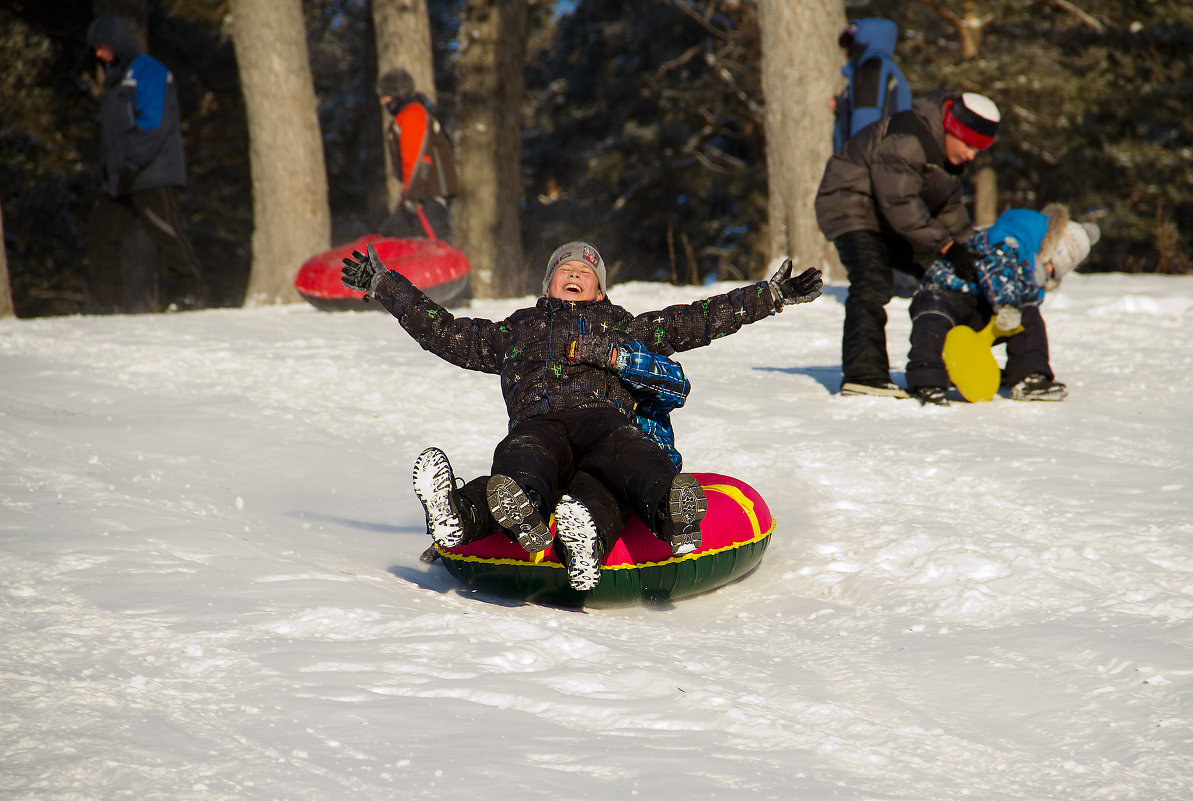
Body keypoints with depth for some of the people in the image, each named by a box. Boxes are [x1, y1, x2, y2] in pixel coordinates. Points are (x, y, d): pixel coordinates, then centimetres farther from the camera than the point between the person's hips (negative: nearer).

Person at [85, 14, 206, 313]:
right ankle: (108, 300, 9)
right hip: (122, 178, 9)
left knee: (167, 232, -14)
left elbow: (154, 123, -15)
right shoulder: (116, 78, 24)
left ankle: (190, 290, -13)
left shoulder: (148, 70, -5)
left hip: (153, 176, -9)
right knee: (101, 232, 6)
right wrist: (111, 170, 16)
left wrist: (132, 164, -21)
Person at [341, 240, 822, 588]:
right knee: (519, 456, -40)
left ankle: (675, 518, -69)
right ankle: (524, 516, -71)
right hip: (537, 424, 1)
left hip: (604, 417, 0)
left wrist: (770, 296, 30)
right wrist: (383, 285, 42)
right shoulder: (514, 331, 41)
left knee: (630, 453, -39)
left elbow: (698, 322, 35)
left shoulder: (622, 325, 39)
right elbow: (440, 330, 43)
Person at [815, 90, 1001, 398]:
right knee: (873, 284, -25)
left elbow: (949, 206, 13)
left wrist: (968, 245, 2)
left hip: (886, 220, 10)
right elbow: (900, 204, -33)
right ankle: (863, 374, -30)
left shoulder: (950, 153, 3)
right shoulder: (904, 141, -30)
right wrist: (946, 245, -34)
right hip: (851, 207, -10)